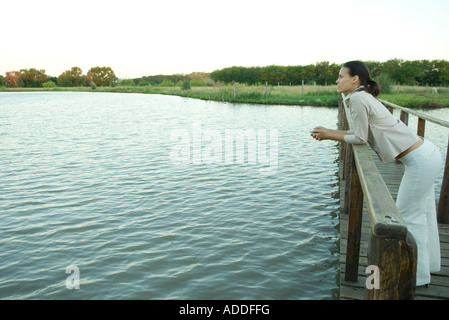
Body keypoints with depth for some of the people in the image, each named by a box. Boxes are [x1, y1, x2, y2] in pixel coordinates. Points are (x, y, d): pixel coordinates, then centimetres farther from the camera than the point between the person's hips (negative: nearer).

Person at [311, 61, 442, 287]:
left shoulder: (358, 98, -17)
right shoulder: (364, 97, 12)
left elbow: (360, 138, -13)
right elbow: (360, 133, 14)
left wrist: (329, 136, -3)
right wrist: (329, 132, 10)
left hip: (420, 161, -10)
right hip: (426, 154, 10)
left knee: (408, 216, 2)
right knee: (422, 213, 21)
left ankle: (418, 275, 18)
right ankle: (428, 263, 39)